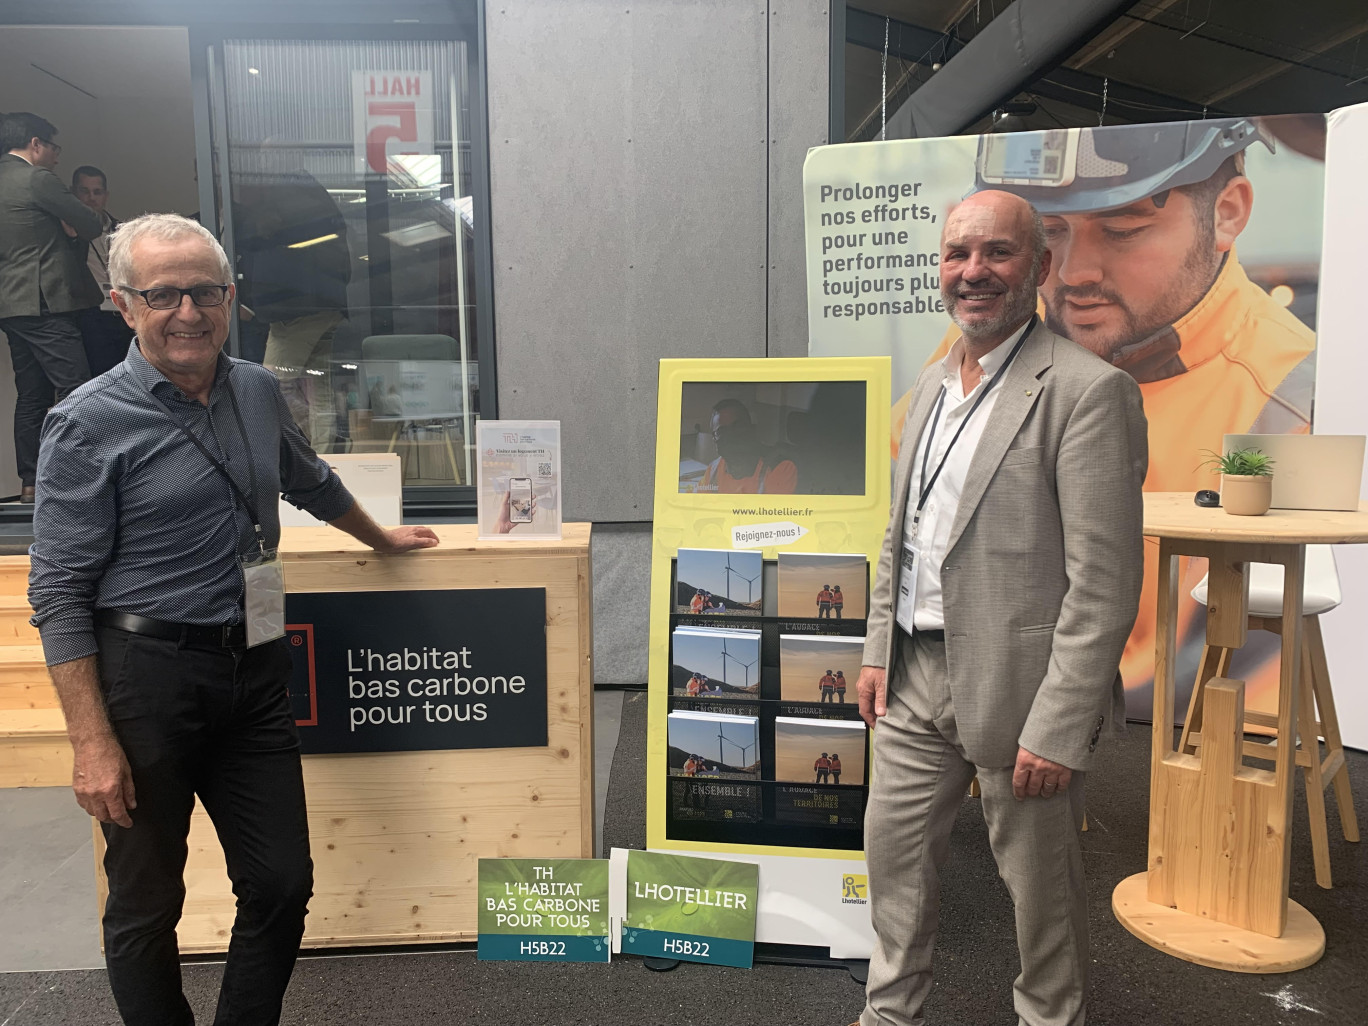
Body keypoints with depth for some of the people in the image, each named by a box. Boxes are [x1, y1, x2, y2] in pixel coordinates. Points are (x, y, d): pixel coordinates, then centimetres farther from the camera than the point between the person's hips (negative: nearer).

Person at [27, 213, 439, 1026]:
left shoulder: (258, 392, 7)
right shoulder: (89, 425, -9)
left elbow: (312, 483, 26)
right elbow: (60, 594, -10)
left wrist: (383, 538, 38)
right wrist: (93, 742, -14)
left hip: (254, 669, 5)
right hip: (147, 675, -5)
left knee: (283, 883, 10)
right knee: (147, 902, 11)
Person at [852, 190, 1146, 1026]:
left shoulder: (1089, 391, -15)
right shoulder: (934, 382, 9)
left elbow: (1105, 582, -18)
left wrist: (1057, 729, -18)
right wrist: (879, 650, 12)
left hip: (1017, 683, -7)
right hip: (917, 674, 7)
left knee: (1040, 878, 13)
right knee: (895, 848, 18)